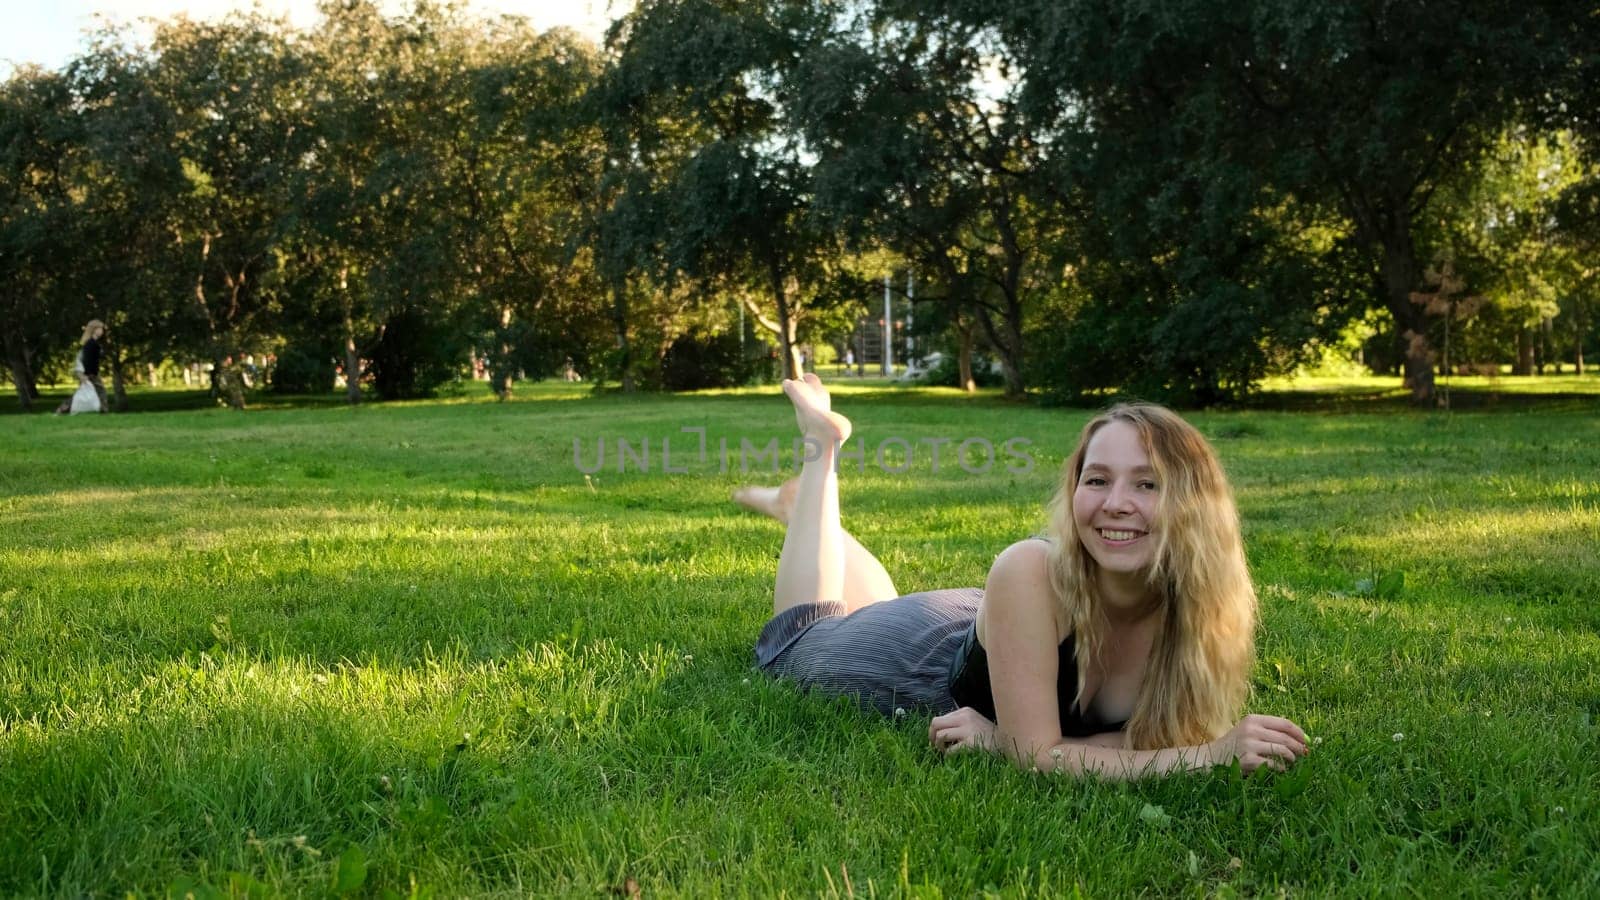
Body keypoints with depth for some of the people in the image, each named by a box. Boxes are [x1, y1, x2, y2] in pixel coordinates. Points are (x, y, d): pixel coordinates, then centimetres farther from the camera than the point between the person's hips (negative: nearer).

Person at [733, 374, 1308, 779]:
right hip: (928, 655, -4)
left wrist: (999, 737, -36)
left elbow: (1155, 736, -23)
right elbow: (1037, 756, -43)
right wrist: (1214, 755, -53)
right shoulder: (1029, 574, -45)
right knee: (793, 645, 29)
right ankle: (822, 450, 38)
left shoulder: (1200, 602, -33)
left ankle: (805, 505, 53)